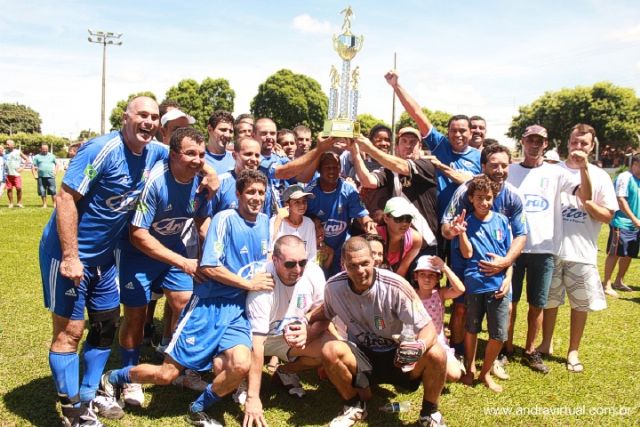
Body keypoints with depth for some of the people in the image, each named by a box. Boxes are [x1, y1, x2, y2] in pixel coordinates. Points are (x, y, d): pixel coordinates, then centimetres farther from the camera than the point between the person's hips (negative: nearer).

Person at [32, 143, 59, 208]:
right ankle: (44, 204, 12)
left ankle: (54, 204, 2)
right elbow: (33, 167, 9)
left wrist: (55, 172, 4)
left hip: (50, 176, 0)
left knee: (52, 191, -5)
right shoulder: (37, 157, 9)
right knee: (42, 191, 2)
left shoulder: (52, 156, 13)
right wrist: (35, 175, -1)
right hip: (41, 177, 0)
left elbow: (56, 164, 18)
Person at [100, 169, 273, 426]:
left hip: (239, 311, 5)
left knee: (240, 365, -23)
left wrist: (266, 279, 5)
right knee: (167, 374, -1)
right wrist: (249, 283, -12)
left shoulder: (265, 221, 10)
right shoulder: (225, 219, -10)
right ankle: (112, 379, 28)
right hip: (209, 305, -4)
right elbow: (208, 267, -15)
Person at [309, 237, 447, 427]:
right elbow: (325, 314, 10)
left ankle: (429, 411, 1)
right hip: (362, 356, 2)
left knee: (436, 354, -31)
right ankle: (354, 406, 1)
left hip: (399, 354, -2)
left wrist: (420, 346, -44)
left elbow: (428, 327, -22)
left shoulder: (395, 286, -24)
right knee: (330, 350, -29)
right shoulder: (334, 286, -13)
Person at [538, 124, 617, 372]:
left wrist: (587, 202, -16)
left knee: (581, 304, 7)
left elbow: (608, 216, -1)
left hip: (582, 252, 0)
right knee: (549, 300, 11)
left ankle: (573, 352, 23)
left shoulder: (599, 177, 2)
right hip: (552, 248, 1)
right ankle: (546, 344, 29)